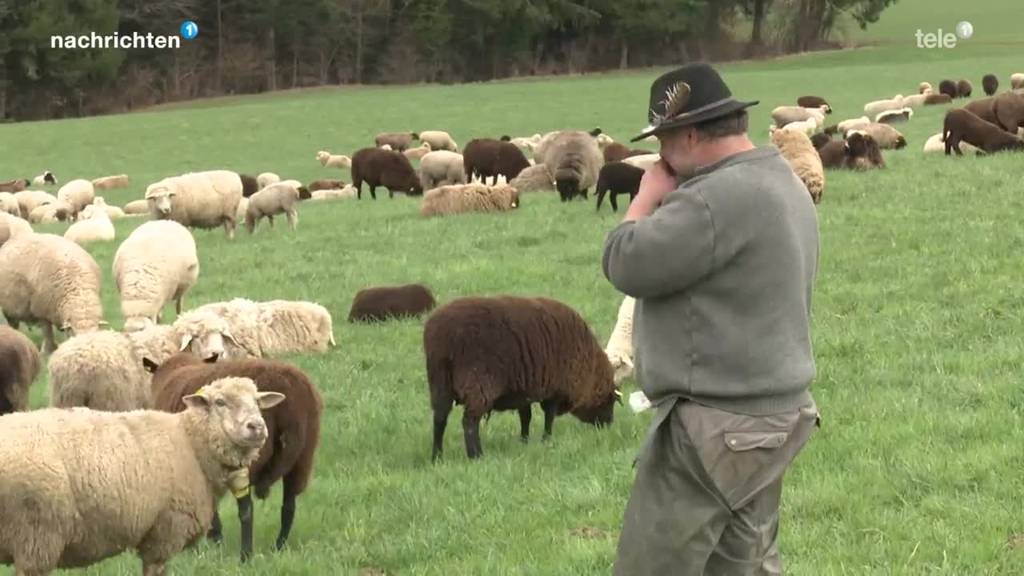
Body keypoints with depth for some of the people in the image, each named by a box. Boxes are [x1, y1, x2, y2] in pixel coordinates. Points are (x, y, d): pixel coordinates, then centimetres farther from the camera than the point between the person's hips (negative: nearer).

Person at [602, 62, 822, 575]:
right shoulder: (783, 184, 13)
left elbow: (626, 265, -17)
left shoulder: (721, 197, -21)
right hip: (770, 416, 10)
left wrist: (647, 198, -5)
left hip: (716, 428, -10)